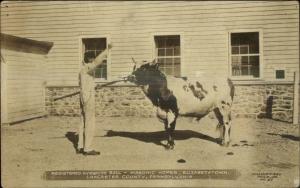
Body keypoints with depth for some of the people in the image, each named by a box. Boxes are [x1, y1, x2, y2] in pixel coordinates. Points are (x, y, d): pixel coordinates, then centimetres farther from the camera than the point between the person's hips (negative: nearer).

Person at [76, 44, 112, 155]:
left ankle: (80, 147, 16)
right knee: (90, 123, -6)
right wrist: (107, 50, -33)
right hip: (88, 97, -10)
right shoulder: (87, 68, -11)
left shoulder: (83, 69, 18)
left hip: (84, 96, 10)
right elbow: (97, 61, -31)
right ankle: (87, 149, -3)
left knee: (83, 123, 11)